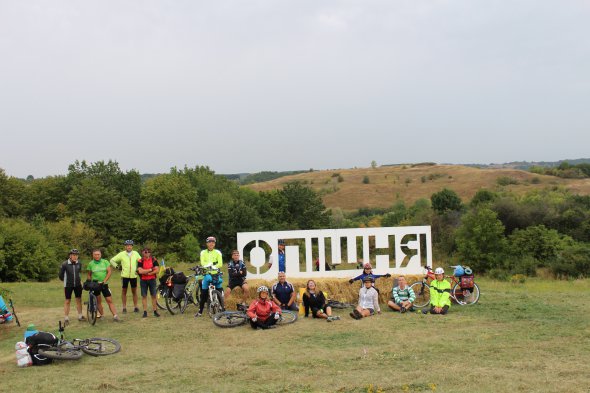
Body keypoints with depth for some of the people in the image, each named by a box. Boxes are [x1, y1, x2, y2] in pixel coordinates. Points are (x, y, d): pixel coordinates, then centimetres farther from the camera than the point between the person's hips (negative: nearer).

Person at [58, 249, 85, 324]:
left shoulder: (79, 264, -5)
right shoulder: (65, 264, -16)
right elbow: (60, 275, -3)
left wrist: (79, 280, 11)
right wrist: (66, 281, 9)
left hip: (77, 285, 3)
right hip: (68, 285, -3)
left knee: (79, 300, 9)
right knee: (67, 301, 4)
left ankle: (80, 316, 21)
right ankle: (66, 318, 11)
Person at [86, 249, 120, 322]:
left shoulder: (105, 262, -1)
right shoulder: (91, 264, 1)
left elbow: (109, 272, -4)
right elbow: (89, 274, 10)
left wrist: (104, 281, -13)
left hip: (104, 284, 0)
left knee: (109, 300, -4)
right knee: (98, 301, 6)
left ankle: (115, 315, -6)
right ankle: (102, 315, 16)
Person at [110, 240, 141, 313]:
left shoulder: (136, 253, 2)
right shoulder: (122, 254, -2)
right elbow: (112, 260, 4)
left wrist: (139, 269, 3)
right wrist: (117, 266, -4)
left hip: (133, 275, 1)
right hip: (125, 275, -1)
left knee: (134, 291, 7)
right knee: (124, 291, 6)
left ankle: (135, 307, 15)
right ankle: (124, 308, 13)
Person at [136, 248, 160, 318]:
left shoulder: (153, 260, 2)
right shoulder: (140, 261, -1)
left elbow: (157, 270, -7)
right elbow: (140, 271, -14)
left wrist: (148, 273, -15)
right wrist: (151, 269, -13)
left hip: (152, 280, 0)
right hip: (143, 281, 0)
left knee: (153, 296, 2)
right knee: (144, 296, 3)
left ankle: (155, 311, 8)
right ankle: (145, 312, 8)